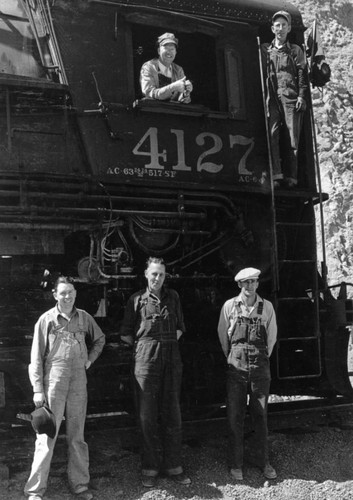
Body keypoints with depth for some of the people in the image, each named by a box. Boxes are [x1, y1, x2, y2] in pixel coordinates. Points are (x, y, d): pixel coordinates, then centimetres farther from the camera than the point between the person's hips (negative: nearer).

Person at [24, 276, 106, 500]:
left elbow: (100, 339, 25)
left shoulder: (84, 318, 6)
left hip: (78, 382, 3)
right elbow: (36, 357, -3)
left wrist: (90, 358, 10)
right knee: (47, 435, -2)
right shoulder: (46, 320, -3)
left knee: (77, 436, 11)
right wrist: (38, 389, -7)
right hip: (53, 381, -3)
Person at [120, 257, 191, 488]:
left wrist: (168, 344, 7)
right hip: (146, 358, -2)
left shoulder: (173, 297, 11)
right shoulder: (137, 299, 4)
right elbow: (126, 334, 7)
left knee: (172, 413, 6)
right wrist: (143, 345, 3)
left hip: (172, 358, 3)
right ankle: (151, 467, 10)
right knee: (147, 415, 1)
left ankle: (174, 466, 14)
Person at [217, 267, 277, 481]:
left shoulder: (267, 307, 1)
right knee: (235, 417, 2)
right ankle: (236, 464, 13)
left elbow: (272, 336, 12)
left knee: (261, 415, 8)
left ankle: (264, 461, 20)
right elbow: (222, 335, 8)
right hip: (236, 367, -1)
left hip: (260, 367, 1)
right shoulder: (229, 306, -2)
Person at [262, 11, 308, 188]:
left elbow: (302, 74, 9)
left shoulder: (295, 50, 16)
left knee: (292, 137, -5)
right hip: (272, 98, 0)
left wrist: (301, 96, -4)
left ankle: (291, 176, -4)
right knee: (272, 135, -14)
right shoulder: (264, 49, 18)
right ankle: (275, 175, -19)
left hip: (291, 97, 0)